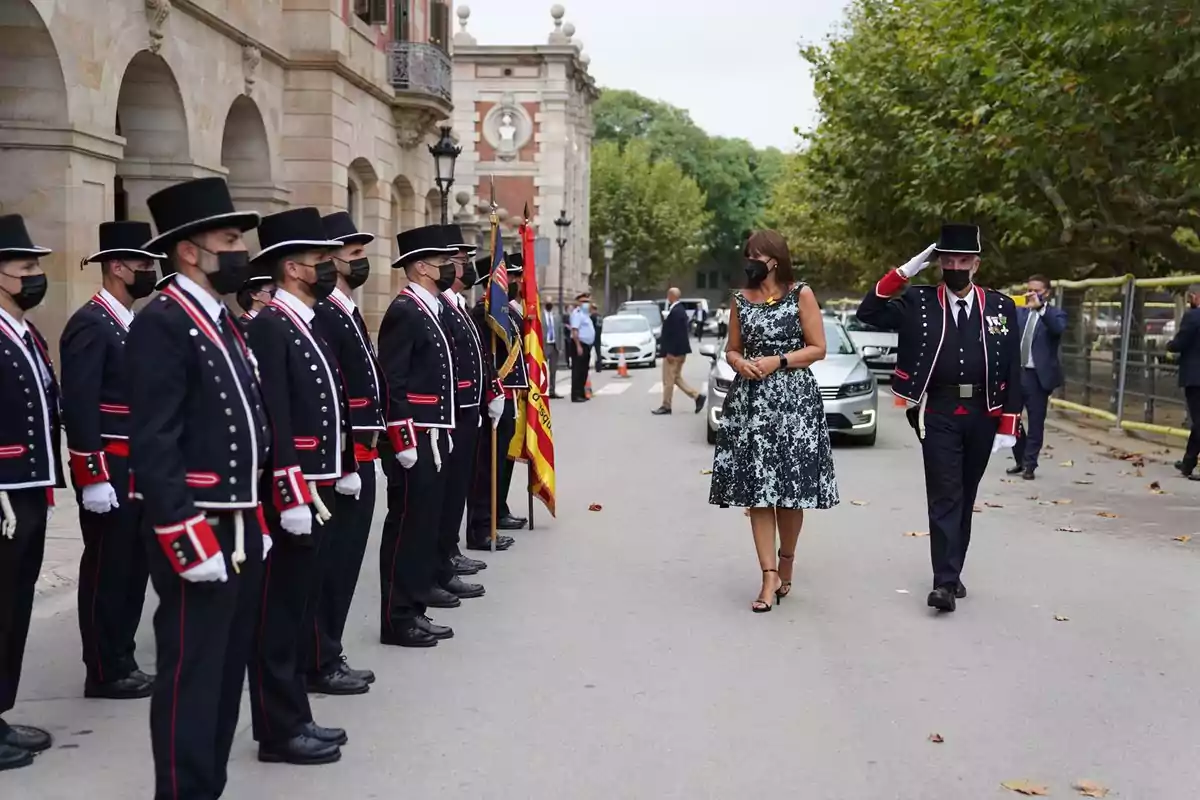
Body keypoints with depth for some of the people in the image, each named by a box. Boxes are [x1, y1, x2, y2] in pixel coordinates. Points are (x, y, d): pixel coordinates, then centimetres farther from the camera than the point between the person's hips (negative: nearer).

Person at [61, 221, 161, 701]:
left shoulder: (132, 325, 15)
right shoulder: (90, 324, -14)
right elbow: (79, 407, -20)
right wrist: (94, 477, -22)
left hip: (138, 469, 9)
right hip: (108, 472, -9)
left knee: (133, 566, 14)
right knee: (106, 570, 0)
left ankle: (121, 662, 24)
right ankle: (105, 673, 9)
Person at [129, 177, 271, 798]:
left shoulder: (221, 321, 16)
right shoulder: (161, 323, -15)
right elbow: (153, 444, -21)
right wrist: (188, 535, -23)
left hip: (240, 526, 10)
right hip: (196, 532, -10)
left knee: (227, 670, 16)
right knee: (191, 675, 0)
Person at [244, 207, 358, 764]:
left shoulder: (308, 325, 14)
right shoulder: (270, 327, -15)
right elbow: (274, 420, -21)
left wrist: (344, 470, 17)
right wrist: (294, 496, -23)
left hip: (321, 490, 10)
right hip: (294, 495, -10)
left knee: (301, 608, 16)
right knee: (280, 614, 0)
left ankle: (295, 718, 26)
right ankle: (279, 731, 10)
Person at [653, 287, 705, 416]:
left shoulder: (676, 311, -19)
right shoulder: (679, 310, 13)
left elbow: (675, 333, -24)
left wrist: (670, 352, -22)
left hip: (673, 352, -10)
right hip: (678, 351, 10)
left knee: (668, 380, -1)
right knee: (676, 378, 15)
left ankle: (666, 406, 7)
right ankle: (697, 396, 12)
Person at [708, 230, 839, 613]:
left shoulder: (801, 294, 1)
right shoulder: (741, 299, 11)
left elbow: (818, 348, -1)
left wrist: (777, 361, -12)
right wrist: (739, 363, -5)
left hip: (793, 400, -3)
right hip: (750, 402, 3)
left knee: (790, 486, 0)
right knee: (756, 488, -3)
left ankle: (786, 563, 23)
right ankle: (769, 578, 0)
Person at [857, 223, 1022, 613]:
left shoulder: (1001, 307, 4)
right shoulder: (918, 303, 1)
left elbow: (1012, 370, 3)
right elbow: (869, 313, -10)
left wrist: (1007, 426, -2)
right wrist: (905, 271, -15)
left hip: (983, 415, 2)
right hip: (938, 413, -2)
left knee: (966, 497, 12)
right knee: (944, 496, -6)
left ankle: (953, 573, 25)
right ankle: (945, 582, -7)